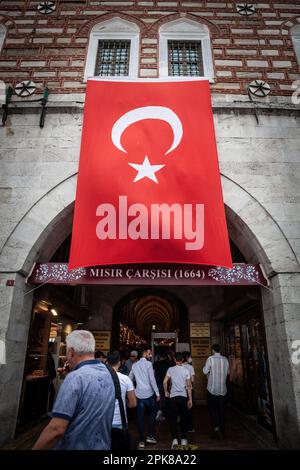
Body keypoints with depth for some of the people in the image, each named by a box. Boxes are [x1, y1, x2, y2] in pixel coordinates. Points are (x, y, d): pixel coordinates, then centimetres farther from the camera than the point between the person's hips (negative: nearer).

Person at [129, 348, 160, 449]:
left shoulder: (134, 365, 8)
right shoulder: (148, 364, -9)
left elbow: (130, 378, 15)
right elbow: (152, 380, -13)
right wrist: (157, 393, -9)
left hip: (139, 394, 4)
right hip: (149, 393, -4)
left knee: (140, 417, 9)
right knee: (152, 413, 17)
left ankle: (141, 441, 14)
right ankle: (150, 436, 17)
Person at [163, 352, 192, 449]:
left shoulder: (170, 369, -4)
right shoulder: (186, 370, -2)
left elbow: (165, 382, -10)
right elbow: (188, 386, -1)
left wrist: (166, 392, 7)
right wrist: (190, 399, 5)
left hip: (173, 396, -1)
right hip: (183, 396, 1)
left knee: (173, 418, 6)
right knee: (183, 418, 14)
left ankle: (174, 439, -2)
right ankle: (183, 439, 20)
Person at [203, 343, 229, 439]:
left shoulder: (211, 358, -12)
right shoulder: (225, 359, 1)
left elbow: (205, 371, -12)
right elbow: (228, 372, 12)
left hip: (212, 389, -3)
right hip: (223, 389, 4)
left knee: (212, 408, 8)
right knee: (222, 410, 11)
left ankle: (216, 427, -9)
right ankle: (221, 432, 17)